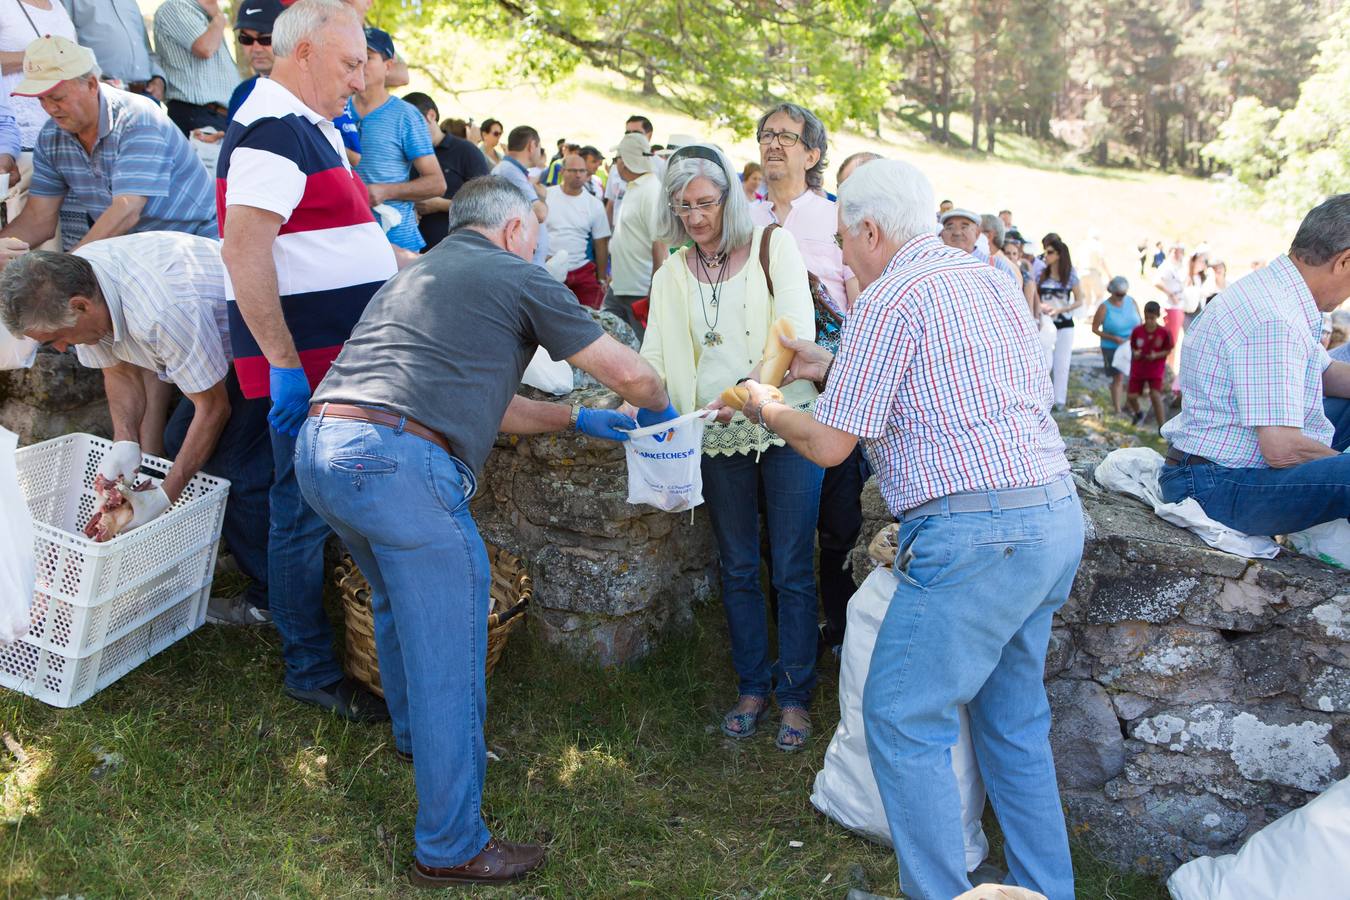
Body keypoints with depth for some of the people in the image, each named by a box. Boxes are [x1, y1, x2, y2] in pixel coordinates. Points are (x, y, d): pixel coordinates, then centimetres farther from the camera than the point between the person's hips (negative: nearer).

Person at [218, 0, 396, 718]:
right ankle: (311, 670, 11)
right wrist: (283, 365, -27)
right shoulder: (273, 129, -16)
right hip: (302, 355, -10)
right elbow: (243, 250, -25)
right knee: (305, 510, -1)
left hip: (338, 354, 10)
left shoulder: (310, 127, 17)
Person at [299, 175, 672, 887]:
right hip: (397, 460, -9)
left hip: (319, 445, 9)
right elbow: (629, 375, 6)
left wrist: (577, 420, 39)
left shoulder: (419, 274, 30)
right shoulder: (517, 278, 6)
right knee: (447, 650, 1)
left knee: (400, 598, 31)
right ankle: (450, 848, 12)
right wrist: (657, 407, 28)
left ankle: (414, 734, 53)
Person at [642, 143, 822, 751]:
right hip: (719, 436, 4)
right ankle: (752, 686, 27)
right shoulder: (672, 276, 10)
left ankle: (795, 695, 15)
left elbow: (798, 330, -14)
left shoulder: (773, 246, -3)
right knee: (737, 569, 12)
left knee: (792, 569, 2)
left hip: (786, 426, -3)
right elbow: (654, 355, 5)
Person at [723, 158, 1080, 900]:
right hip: (1056, 513, 9)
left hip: (977, 533, -9)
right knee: (1013, 720, 19)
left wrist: (766, 409, 11)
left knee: (903, 719, 1)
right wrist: (831, 368, 30)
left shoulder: (890, 298, -9)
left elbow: (829, 444, -8)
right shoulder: (988, 278, 17)